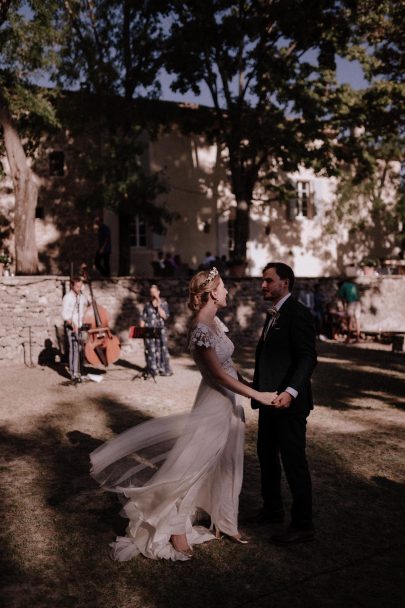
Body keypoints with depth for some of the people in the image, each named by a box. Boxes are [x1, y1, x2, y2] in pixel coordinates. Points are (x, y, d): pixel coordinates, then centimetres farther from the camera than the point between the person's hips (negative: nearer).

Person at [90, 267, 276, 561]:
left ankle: (224, 522, 32)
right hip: (214, 403, -9)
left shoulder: (215, 322, 6)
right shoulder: (201, 329, -23)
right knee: (195, 465, 1)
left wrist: (248, 384, 13)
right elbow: (218, 374, -23)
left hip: (230, 402, 9)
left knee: (227, 465, 17)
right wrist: (259, 395, -20)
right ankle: (177, 531, 14)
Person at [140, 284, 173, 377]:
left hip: (160, 330, -1)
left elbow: (165, 316, -4)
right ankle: (152, 370, 8)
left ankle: (164, 369, 1)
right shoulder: (147, 304, 10)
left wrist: (158, 306, -10)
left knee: (162, 349, -6)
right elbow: (143, 319, 10)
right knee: (150, 350, 0)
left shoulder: (163, 303, 8)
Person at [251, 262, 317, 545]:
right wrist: (258, 390, 16)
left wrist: (291, 391, -34)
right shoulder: (273, 315, 15)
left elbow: (308, 357, -23)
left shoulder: (297, 313, -15)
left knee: (294, 461, 1)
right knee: (266, 455, 20)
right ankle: (273, 509, 37)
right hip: (269, 400, 10)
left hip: (289, 402, -10)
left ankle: (302, 525, 15)